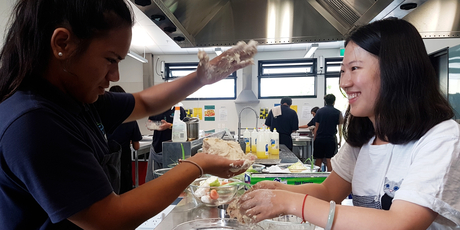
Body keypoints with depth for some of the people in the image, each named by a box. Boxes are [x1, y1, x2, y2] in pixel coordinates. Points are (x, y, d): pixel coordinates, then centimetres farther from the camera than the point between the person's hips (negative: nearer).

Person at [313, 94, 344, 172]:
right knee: (329, 161, 0)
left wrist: (314, 139, 9)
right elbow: (340, 128, 0)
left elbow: (316, 127, 5)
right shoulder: (337, 112, 0)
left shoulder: (319, 111, 5)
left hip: (319, 139, 2)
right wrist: (340, 141, 8)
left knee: (318, 160, 8)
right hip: (331, 139, -2)